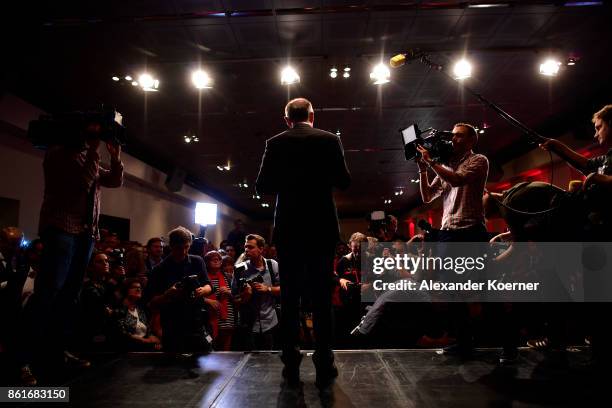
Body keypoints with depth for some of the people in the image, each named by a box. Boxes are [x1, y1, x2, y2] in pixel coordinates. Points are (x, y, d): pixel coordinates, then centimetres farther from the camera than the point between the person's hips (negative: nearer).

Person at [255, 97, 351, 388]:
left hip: (288, 228, 0)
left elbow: (262, 186, -2)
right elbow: (343, 182, 0)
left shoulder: (275, 143, 1)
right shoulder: (329, 140, 1)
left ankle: (291, 365, 11)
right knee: (321, 296, 4)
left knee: (290, 296, 7)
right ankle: (324, 367, 8)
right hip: (322, 227, 0)